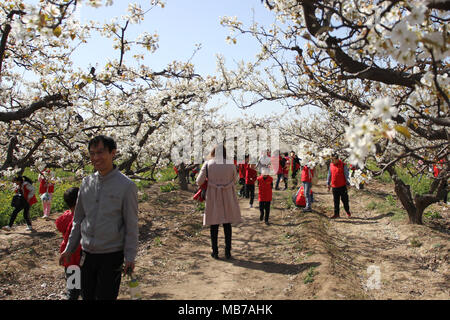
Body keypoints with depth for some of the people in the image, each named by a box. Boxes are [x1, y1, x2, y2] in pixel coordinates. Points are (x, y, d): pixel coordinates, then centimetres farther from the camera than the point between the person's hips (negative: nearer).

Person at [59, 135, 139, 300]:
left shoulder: (126, 185, -10)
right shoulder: (86, 182, 4)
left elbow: (131, 226, -8)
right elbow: (78, 219, 14)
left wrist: (130, 257, -10)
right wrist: (69, 248, 14)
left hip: (112, 255, -5)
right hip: (87, 254, 5)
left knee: (106, 296, 6)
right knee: (87, 295, 17)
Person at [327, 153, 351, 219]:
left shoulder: (343, 165, -7)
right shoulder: (331, 165, 6)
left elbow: (346, 175, -4)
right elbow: (329, 175, 15)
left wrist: (348, 184, -5)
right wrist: (328, 183, 15)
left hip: (342, 186, -4)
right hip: (334, 187, 4)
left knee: (345, 200, 4)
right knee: (336, 201, 8)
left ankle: (348, 212, 23)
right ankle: (336, 214, 15)